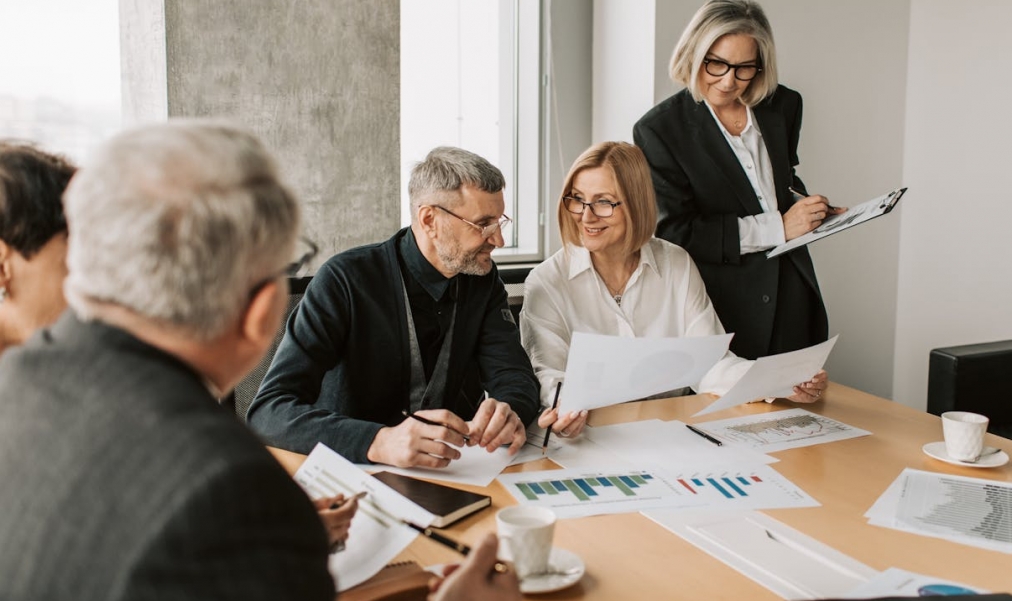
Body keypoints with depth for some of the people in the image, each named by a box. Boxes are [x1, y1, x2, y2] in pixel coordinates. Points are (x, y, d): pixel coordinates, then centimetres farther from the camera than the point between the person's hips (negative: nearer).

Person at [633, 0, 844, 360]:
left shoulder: (783, 107, 6)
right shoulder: (659, 129, -10)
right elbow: (675, 233, -15)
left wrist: (809, 209, 1)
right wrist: (777, 228, -16)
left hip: (792, 302, 5)